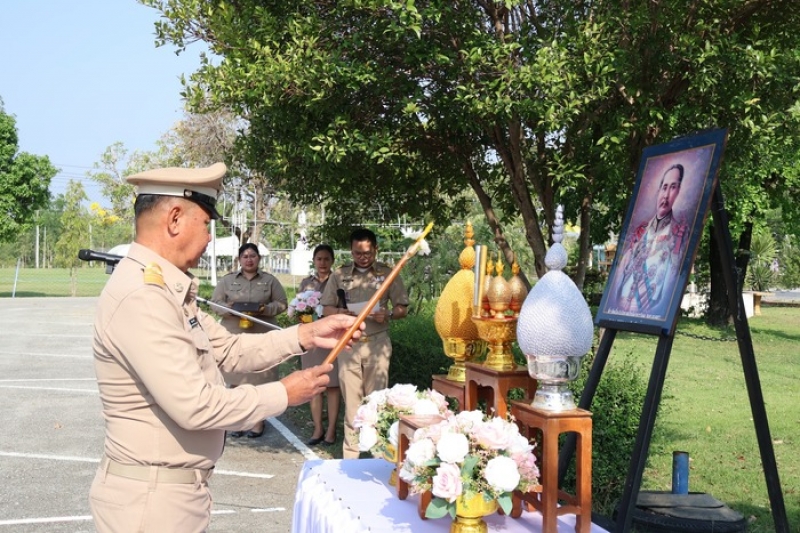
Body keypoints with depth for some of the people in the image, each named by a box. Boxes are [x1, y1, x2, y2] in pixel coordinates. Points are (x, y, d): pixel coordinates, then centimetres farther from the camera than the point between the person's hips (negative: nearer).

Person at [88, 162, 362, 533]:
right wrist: (283, 394, -14)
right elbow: (195, 406, -26)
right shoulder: (141, 296, -24)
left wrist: (306, 335, 3)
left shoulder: (168, 289, 10)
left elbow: (229, 350, 13)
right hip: (150, 500, -10)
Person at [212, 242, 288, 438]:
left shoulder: (270, 280, 8)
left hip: (261, 337, -1)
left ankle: (258, 421, 8)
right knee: (236, 379, 1)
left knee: (259, 379, 0)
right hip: (234, 337, 1)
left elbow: (282, 303, 7)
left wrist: (264, 309, -11)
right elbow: (215, 303, 7)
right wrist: (231, 309, -13)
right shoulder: (227, 280, 9)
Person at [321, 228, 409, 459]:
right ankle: (351, 452, 8)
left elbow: (403, 308, 5)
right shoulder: (339, 275, 7)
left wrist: (388, 314, -15)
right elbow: (326, 308, 8)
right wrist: (339, 313, -13)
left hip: (377, 343, -1)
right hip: (348, 343, 1)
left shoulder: (387, 273, 4)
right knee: (351, 399, 2)